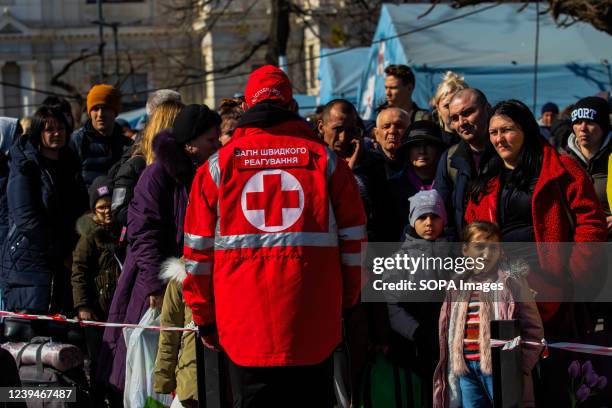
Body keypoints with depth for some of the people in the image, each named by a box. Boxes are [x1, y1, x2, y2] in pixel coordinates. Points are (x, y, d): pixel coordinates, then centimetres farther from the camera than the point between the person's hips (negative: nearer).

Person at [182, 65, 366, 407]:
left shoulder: (218, 165, 4)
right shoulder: (325, 160, 4)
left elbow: (199, 249, 5)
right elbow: (353, 241, 6)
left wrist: (205, 318, 13)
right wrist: (347, 301, 19)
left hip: (245, 324, 0)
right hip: (315, 327, 0)